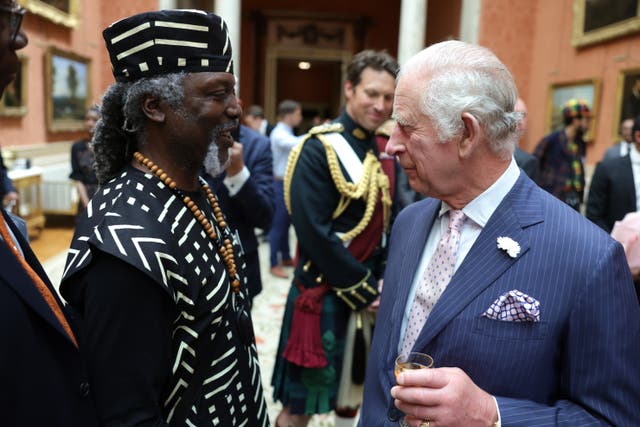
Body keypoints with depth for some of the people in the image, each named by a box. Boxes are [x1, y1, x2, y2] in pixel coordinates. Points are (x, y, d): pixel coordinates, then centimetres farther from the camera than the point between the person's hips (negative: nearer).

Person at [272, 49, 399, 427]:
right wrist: (365, 290, -14)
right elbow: (316, 234, -20)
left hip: (374, 292, 7)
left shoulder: (387, 152, 7)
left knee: (354, 393, 21)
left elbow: (393, 223, 10)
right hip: (324, 293, -6)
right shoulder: (318, 148, -14)